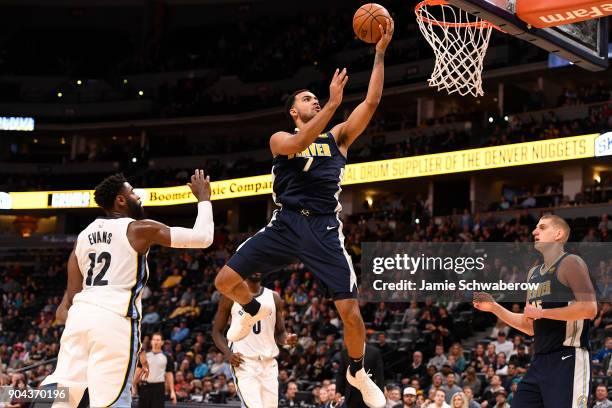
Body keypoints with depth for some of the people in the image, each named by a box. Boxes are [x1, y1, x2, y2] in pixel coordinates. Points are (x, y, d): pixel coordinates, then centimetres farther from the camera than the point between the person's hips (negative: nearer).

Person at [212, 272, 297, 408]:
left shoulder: (274, 297, 10)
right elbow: (217, 331, 5)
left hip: (269, 363, 4)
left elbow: (280, 333, 15)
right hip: (243, 362, -4)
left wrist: (286, 339, -9)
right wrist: (228, 353, -13)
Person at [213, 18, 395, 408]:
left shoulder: (338, 135, 13)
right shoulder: (280, 139, 8)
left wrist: (380, 53, -5)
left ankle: (358, 372, 20)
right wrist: (333, 103, -22)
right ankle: (254, 310, 29)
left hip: (324, 229, 0)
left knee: (352, 313, -9)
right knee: (225, 281, -7)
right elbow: (298, 145, -18)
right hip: (285, 224, 0)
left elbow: (372, 102, 1)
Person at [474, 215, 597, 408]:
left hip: (568, 360, -8)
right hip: (540, 362, 8)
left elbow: (589, 308, -18)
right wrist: (494, 307, 14)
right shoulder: (534, 273, 20)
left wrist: (541, 312, -15)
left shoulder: (570, 263, -5)